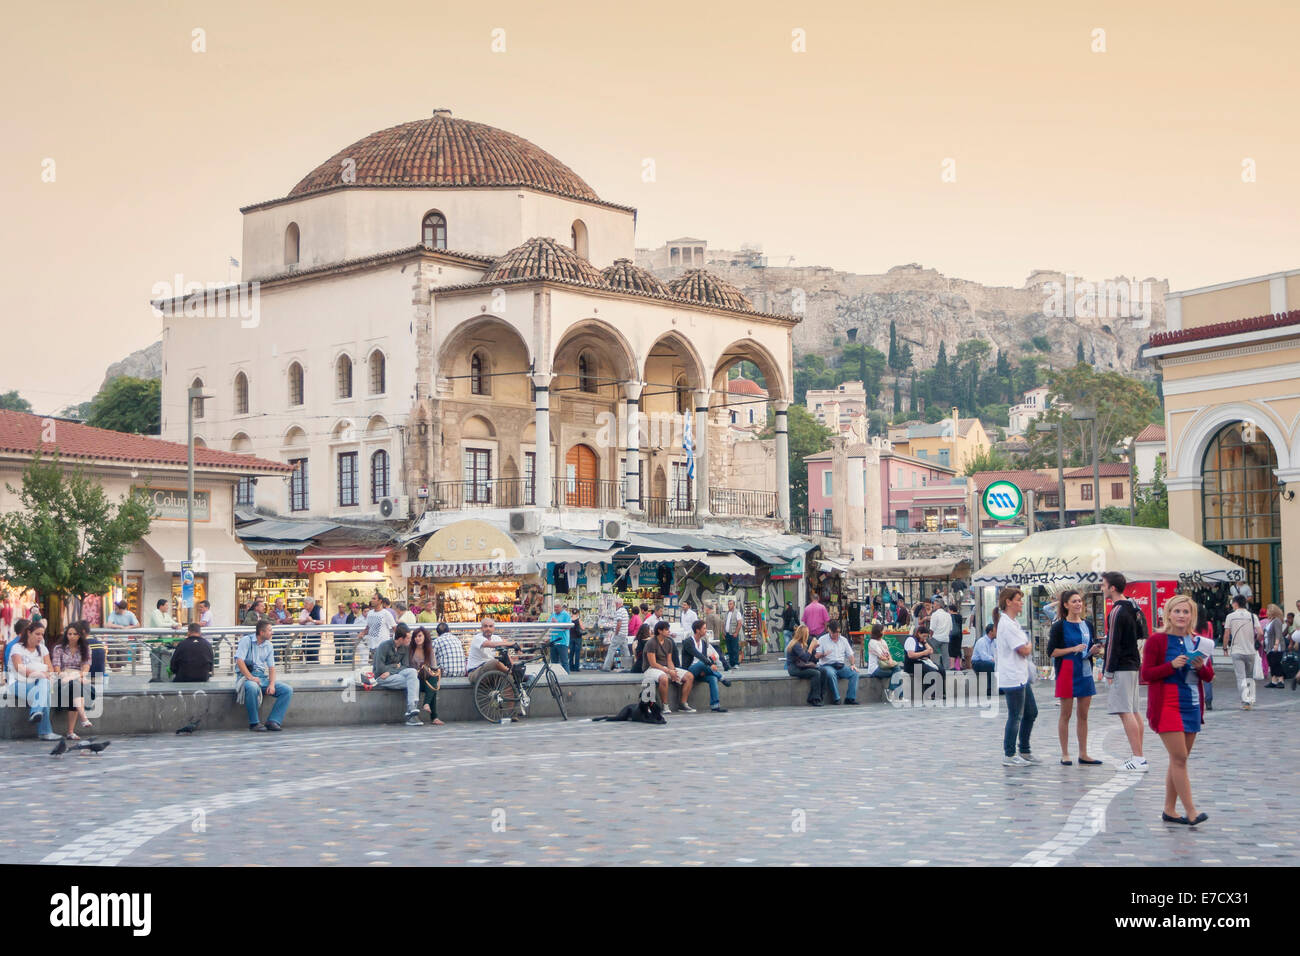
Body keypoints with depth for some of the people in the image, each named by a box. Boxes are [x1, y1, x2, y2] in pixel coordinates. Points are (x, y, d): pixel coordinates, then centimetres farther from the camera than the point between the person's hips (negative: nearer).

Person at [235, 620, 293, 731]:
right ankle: (254, 723, -26)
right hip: (246, 676, -6)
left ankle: (273, 721, -18)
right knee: (252, 687, -41)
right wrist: (251, 677, -24)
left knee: (287, 690, -12)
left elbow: (271, 667, 11)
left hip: (263, 677, 6)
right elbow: (239, 660, -15)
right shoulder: (246, 640, -5)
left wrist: (272, 684, -6)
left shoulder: (269, 646, 14)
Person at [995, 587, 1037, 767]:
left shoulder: (1013, 622, 16)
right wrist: (1030, 646, 1)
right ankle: (1009, 755, 4)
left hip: (1021, 677, 11)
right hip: (1012, 677, -11)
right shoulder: (1007, 624, -17)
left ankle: (1024, 751, 24)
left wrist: (1027, 647, 0)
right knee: (1015, 717, -4)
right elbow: (1024, 650, -18)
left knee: (1031, 712, 15)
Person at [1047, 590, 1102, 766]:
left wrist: (1093, 651, -1)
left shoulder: (1087, 625, 12)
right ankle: (1065, 754, 6)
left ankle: (1083, 754, 13)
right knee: (1066, 714, 1)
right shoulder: (1060, 626, -5)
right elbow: (1051, 652, -9)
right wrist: (1073, 649, -17)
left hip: (1085, 673, 6)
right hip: (1067, 672, -5)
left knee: (1083, 715, 8)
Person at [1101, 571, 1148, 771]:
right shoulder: (1133, 608, 13)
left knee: (1125, 712, -10)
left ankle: (1138, 759, -14)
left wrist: (1109, 671, -12)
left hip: (1122, 667, -10)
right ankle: (1139, 757, 15)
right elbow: (1143, 635, 20)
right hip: (1133, 665, 10)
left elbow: (1113, 643, -16)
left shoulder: (1117, 612, -15)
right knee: (1134, 711, 12)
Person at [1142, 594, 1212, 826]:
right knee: (1179, 758, -11)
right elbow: (1146, 674, -8)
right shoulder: (1156, 640, -5)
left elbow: (1209, 676, 11)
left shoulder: (1198, 642, 9)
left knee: (1179, 760, 10)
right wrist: (1172, 665, -20)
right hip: (1167, 705, -6)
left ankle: (1169, 810, 18)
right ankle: (1190, 811, -10)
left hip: (1192, 706, 6)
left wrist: (1201, 667, -11)